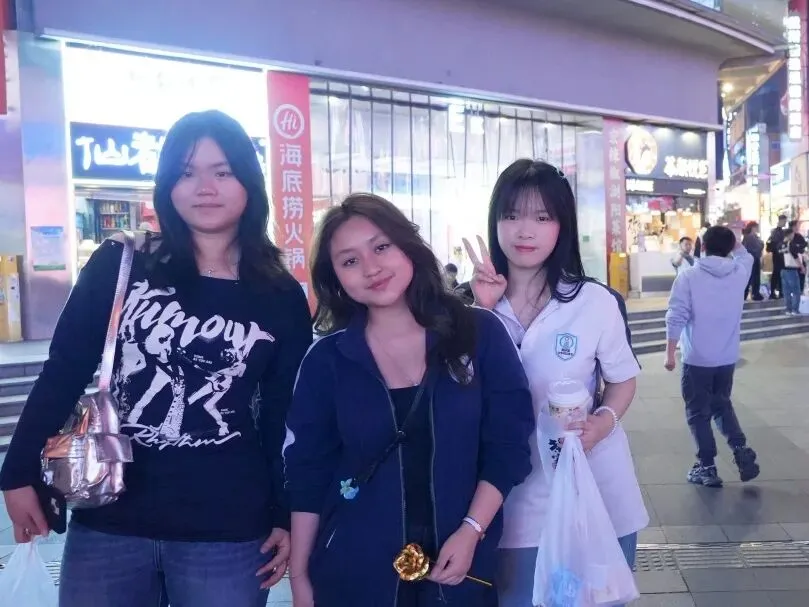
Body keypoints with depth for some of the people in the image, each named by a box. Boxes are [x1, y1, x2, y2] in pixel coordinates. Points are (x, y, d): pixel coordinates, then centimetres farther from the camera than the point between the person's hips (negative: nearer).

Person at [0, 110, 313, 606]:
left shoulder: (282, 299, 0)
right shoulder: (118, 267, -1)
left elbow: (284, 416, 4)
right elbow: (63, 375, 3)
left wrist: (286, 516, 5)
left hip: (228, 533, 0)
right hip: (110, 521, 1)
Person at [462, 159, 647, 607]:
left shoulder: (596, 301, -10)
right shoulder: (477, 304, -3)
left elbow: (622, 380, 2)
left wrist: (605, 420, -18)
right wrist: (482, 311, -15)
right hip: (515, 505, 2)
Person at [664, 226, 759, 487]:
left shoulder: (688, 277, -13)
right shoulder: (740, 272, -1)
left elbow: (676, 318, -14)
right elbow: (745, 255, 25)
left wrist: (670, 353, -7)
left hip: (697, 359, -4)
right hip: (728, 358, 4)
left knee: (699, 413, 9)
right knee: (722, 404, 24)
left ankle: (707, 467, 13)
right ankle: (741, 450, 9)